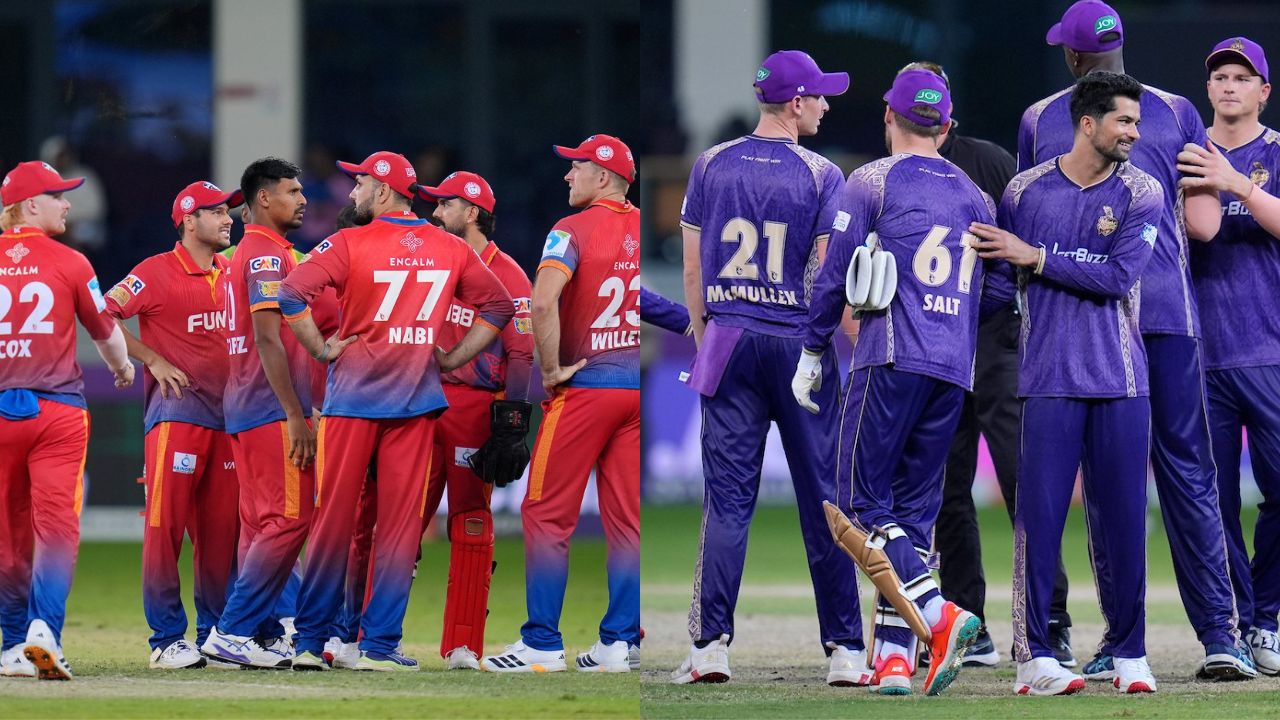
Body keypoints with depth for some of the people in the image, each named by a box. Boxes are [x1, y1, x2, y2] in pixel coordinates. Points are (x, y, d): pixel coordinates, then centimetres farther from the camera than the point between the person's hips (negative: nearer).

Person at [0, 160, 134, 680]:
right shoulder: (69, 263, -3)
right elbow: (105, 330, 9)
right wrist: (121, 367, 30)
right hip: (58, 409, -3)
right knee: (57, 523, -6)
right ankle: (43, 630, -24)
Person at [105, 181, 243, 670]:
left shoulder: (230, 274, 15)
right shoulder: (157, 272, -5)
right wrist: (152, 360, -11)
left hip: (226, 417, 6)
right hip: (175, 414, -6)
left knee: (221, 530, 6)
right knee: (165, 526, -8)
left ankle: (214, 634, 13)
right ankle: (167, 639, -6)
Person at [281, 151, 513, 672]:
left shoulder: (351, 244, -6)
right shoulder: (452, 250, 5)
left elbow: (290, 296, -16)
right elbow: (498, 306, 13)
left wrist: (322, 350, -6)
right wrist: (453, 359, 12)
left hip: (353, 396, -2)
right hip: (416, 399, 2)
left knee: (334, 518, 3)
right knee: (400, 524, 4)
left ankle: (311, 641, 5)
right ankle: (379, 645, 2)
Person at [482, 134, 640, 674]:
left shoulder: (574, 230, -10)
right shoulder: (646, 229, 7)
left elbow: (543, 301, -24)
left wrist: (552, 369, -14)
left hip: (585, 386, -5)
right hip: (640, 386, 5)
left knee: (547, 514, 1)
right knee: (627, 520, 8)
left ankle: (542, 644, -1)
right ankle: (619, 643, 8)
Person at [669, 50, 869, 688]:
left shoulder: (710, 167, 4)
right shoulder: (821, 176, -6)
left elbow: (693, 271, 8)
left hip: (729, 342, 2)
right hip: (801, 343, -2)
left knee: (727, 498, 3)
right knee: (822, 497, 3)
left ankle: (710, 646, -4)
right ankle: (844, 651, 3)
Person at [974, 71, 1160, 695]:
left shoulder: (1141, 193, 3)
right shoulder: (1024, 191, 6)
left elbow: (1119, 275, -9)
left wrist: (1037, 257, -9)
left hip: (1121, 383, 1)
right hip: (1048, 380, -1)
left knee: (1122, 516, 2)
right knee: (1040, 511, -7)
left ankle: (1128, 654, 12)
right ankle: (1034, 656, -4)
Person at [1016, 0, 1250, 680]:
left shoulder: (1039, 121, 6)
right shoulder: (1176, 113, 5)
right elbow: (1204, 225, 2)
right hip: (1167, 310, 0)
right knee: (1187, 471, 3)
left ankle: (1123, 641, -1)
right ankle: (1219, 635, -3)